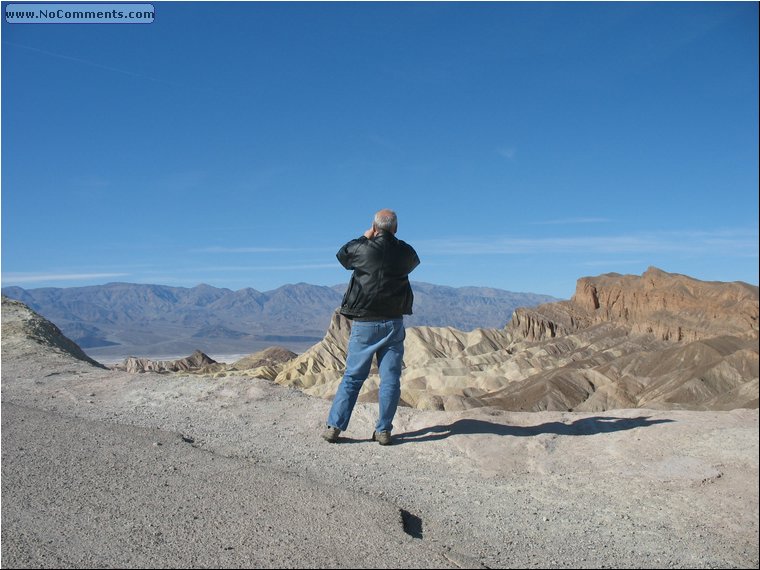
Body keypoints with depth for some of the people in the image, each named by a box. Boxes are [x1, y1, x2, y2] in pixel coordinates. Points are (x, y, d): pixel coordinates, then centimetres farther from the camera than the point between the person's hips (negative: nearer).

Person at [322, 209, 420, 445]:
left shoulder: (362, 248, -7)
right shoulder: (405, 252, -1)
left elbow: (342, 255, 15)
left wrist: (365, 237, 22)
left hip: (364, 324, -1)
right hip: (393, 324, 1)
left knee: (353, 376, 7)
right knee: (390, 379, 6)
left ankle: (334, 426, 7)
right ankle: (383, 430, 8)